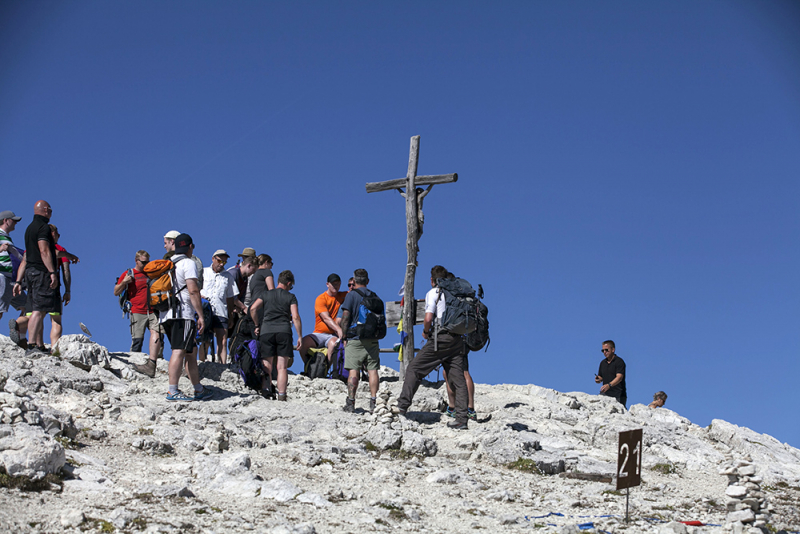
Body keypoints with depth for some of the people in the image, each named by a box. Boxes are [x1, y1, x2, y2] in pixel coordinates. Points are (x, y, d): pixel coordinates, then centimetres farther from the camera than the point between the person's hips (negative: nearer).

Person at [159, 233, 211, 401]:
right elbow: (193, 290, -12)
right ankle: (173, 391, -20)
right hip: (182, 313, -8)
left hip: (166, 315, 8)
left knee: (190, 351, 14)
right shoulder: (188, 263, -3)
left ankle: (199, 390, 18)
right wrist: (201, 315, -12)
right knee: (179, 351, -13)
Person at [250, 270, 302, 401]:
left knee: (267, 365, 4)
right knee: (282, 367, 0)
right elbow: (295, 317, 0)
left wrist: (257, 325, 14)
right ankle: (281, 396, -6)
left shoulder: (265, 294, 16)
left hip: (266, 330, 1)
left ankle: (265, 391, -15)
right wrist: (300, 336, 3)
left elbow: (253, 308, 2)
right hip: (284, 331, -1)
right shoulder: (290, 297, 11)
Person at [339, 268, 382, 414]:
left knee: (353, 370, -4)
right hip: (372, 339, 4)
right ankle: (373, 403, -1)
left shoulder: (351, 295, -4)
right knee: (372, 370, 2)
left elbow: (345, 317, -9)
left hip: (355, 339, -4)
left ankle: (350, 403, -5)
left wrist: (344, 337, -2)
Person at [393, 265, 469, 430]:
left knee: (414, 368, 4)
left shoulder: (433, 293, 0)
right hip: (458, 340, 5)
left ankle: (403, 405, 0)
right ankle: (462, 419, -3)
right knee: (458, 378, 3)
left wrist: (425, 331, 6)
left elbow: (429, 318, -11)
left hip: (441, 339, -5)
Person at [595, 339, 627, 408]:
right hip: (605, 394, 5)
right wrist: (598, 379, -1)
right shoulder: (603, 363, 15)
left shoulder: (619, 361, -7)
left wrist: (609, 385, -34)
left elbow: (619, 377, -19)